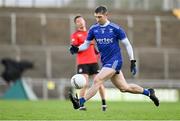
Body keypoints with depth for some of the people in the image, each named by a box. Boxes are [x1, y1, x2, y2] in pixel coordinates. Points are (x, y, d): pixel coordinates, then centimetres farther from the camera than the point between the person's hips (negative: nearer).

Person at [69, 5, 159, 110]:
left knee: (97, 80, -22)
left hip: (115, 61, -6)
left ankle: (80, 102, -24)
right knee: (124, 87, 13)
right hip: (106, 62, 6)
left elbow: (127, 45, -3)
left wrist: (132, 62, -5)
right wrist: (77, 49, -10)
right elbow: (86, 45, 11)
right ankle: (148, 92, 33)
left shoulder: (115, 29, -9)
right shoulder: (94, 29, 4)